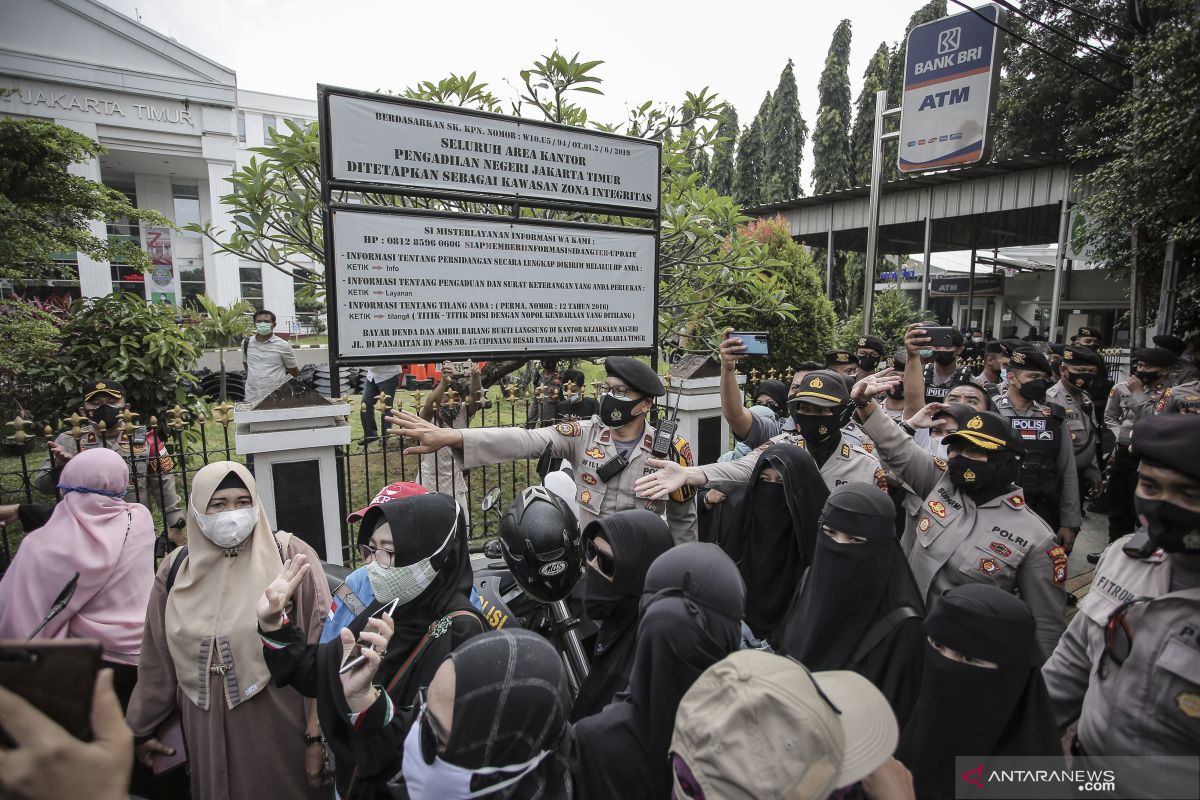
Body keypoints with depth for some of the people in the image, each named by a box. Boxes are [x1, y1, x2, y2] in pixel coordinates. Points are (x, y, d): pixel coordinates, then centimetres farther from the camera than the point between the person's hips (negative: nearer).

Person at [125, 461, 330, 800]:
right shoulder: (176, 569, 0)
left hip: (278, 724, -3)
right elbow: (157, 661, 10)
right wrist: (143, 729, 17)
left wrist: (316, 734, -11)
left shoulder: (291, 557, -13)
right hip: (207, 728, 4)